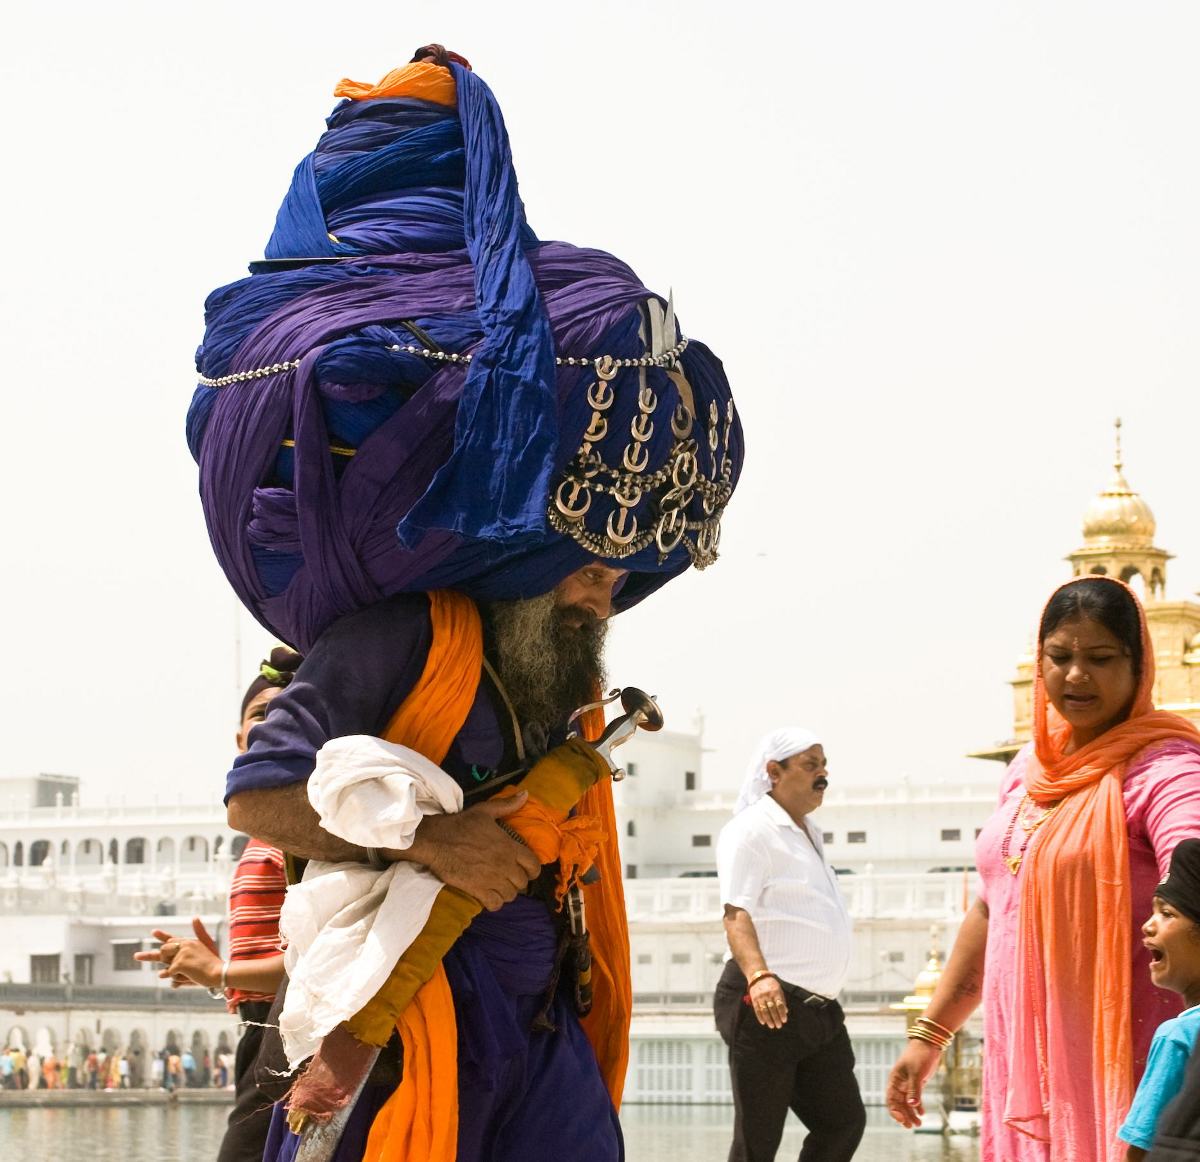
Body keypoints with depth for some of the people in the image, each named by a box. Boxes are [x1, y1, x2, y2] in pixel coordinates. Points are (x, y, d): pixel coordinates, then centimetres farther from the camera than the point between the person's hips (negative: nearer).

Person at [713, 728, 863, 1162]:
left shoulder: (807, 834, 21)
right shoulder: (751, 829, -8)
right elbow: (737, 914, -19)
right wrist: (759, 975, -36)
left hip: (818, 1011, 9)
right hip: (766, 1004, -9)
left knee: (844, 1122, 5)